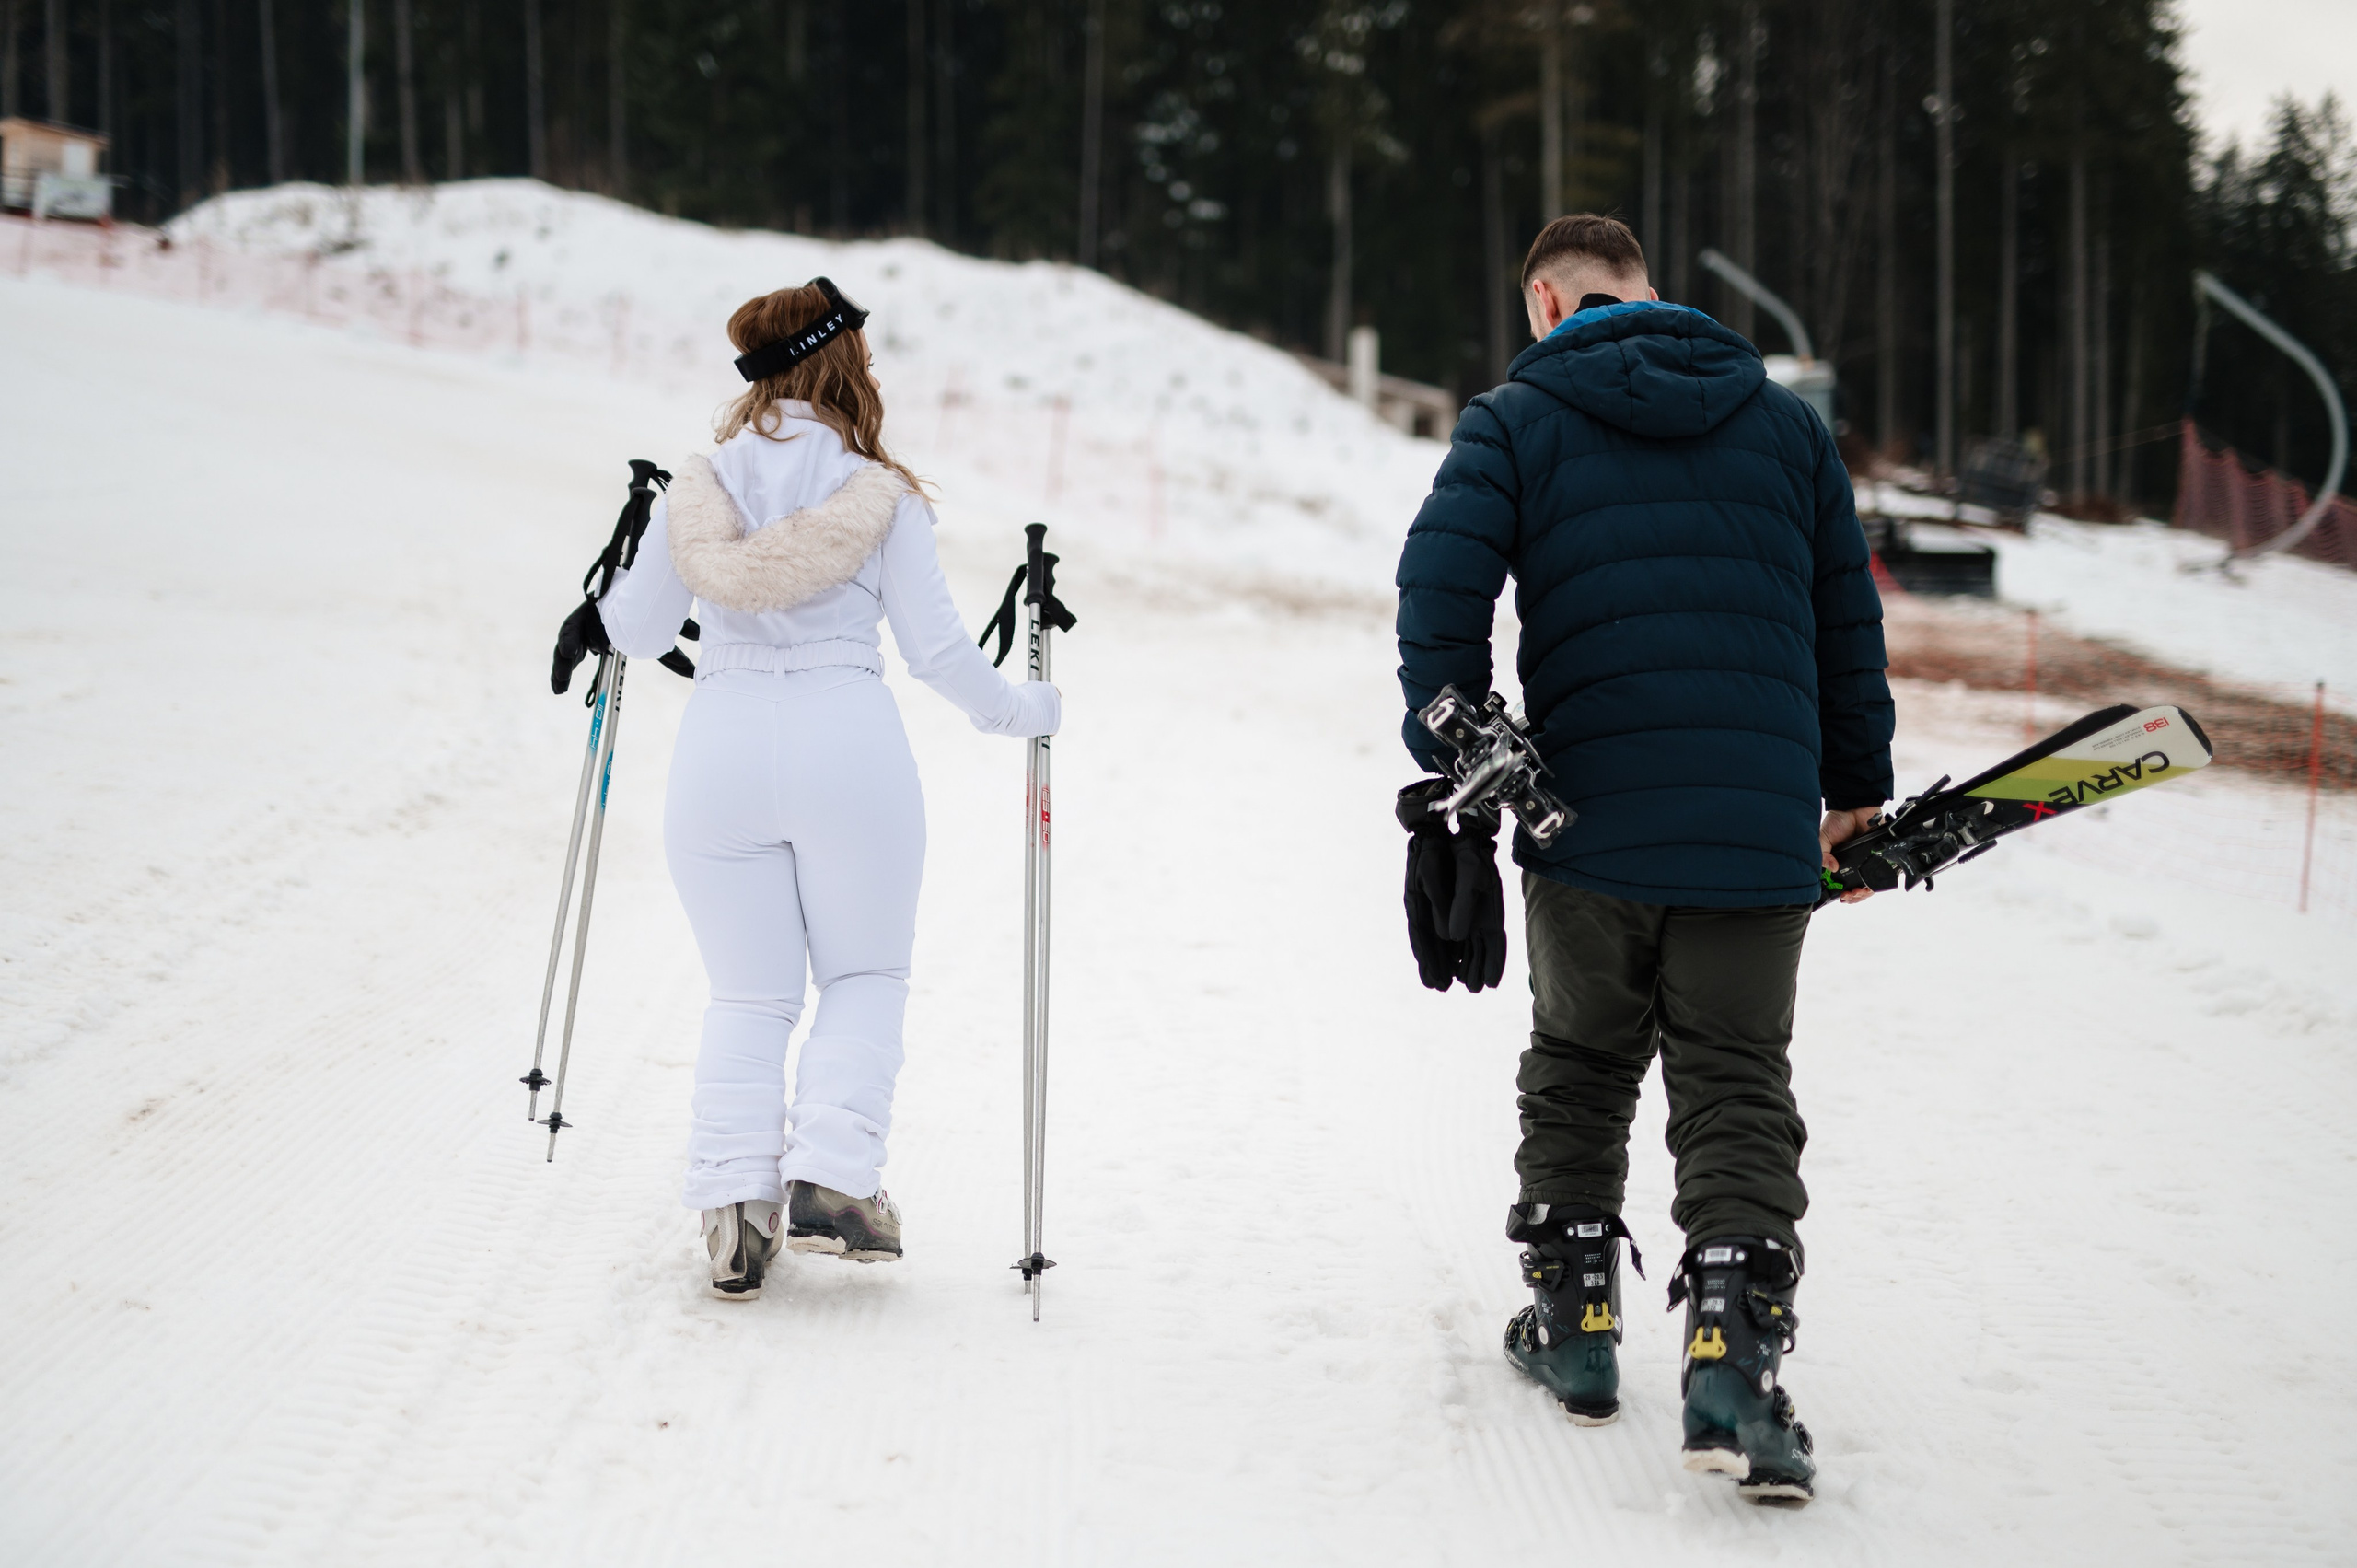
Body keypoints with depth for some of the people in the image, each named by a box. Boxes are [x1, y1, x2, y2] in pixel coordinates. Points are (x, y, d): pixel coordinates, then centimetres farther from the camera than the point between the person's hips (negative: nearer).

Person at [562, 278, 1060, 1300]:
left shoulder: (695, 489, 9)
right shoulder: (882, 496, 2)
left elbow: (638, 631, 16)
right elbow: (937, 649, 1)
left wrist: (596, 621, 40)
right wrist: (1025, 711, 18)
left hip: (719, 746, 2)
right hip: (848, 738, -2)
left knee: (748, 997, 12)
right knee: (866, 978, 14)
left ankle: (731, 1206, -1)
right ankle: (831, 1180, -4)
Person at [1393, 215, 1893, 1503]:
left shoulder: (1515, 421, 3)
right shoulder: (1784, 422, 11)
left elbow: (1441, 596, -7)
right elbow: (1847, 616, 14)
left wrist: (1448, 786, -1)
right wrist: (1857, 785, 25)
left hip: (1588, 827, -1)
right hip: (1758, 837, 1)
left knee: (1578, 1070, 19)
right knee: (1736, 1090, 3)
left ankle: (1573, 1320, 26)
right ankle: (1734, 1361, -14)